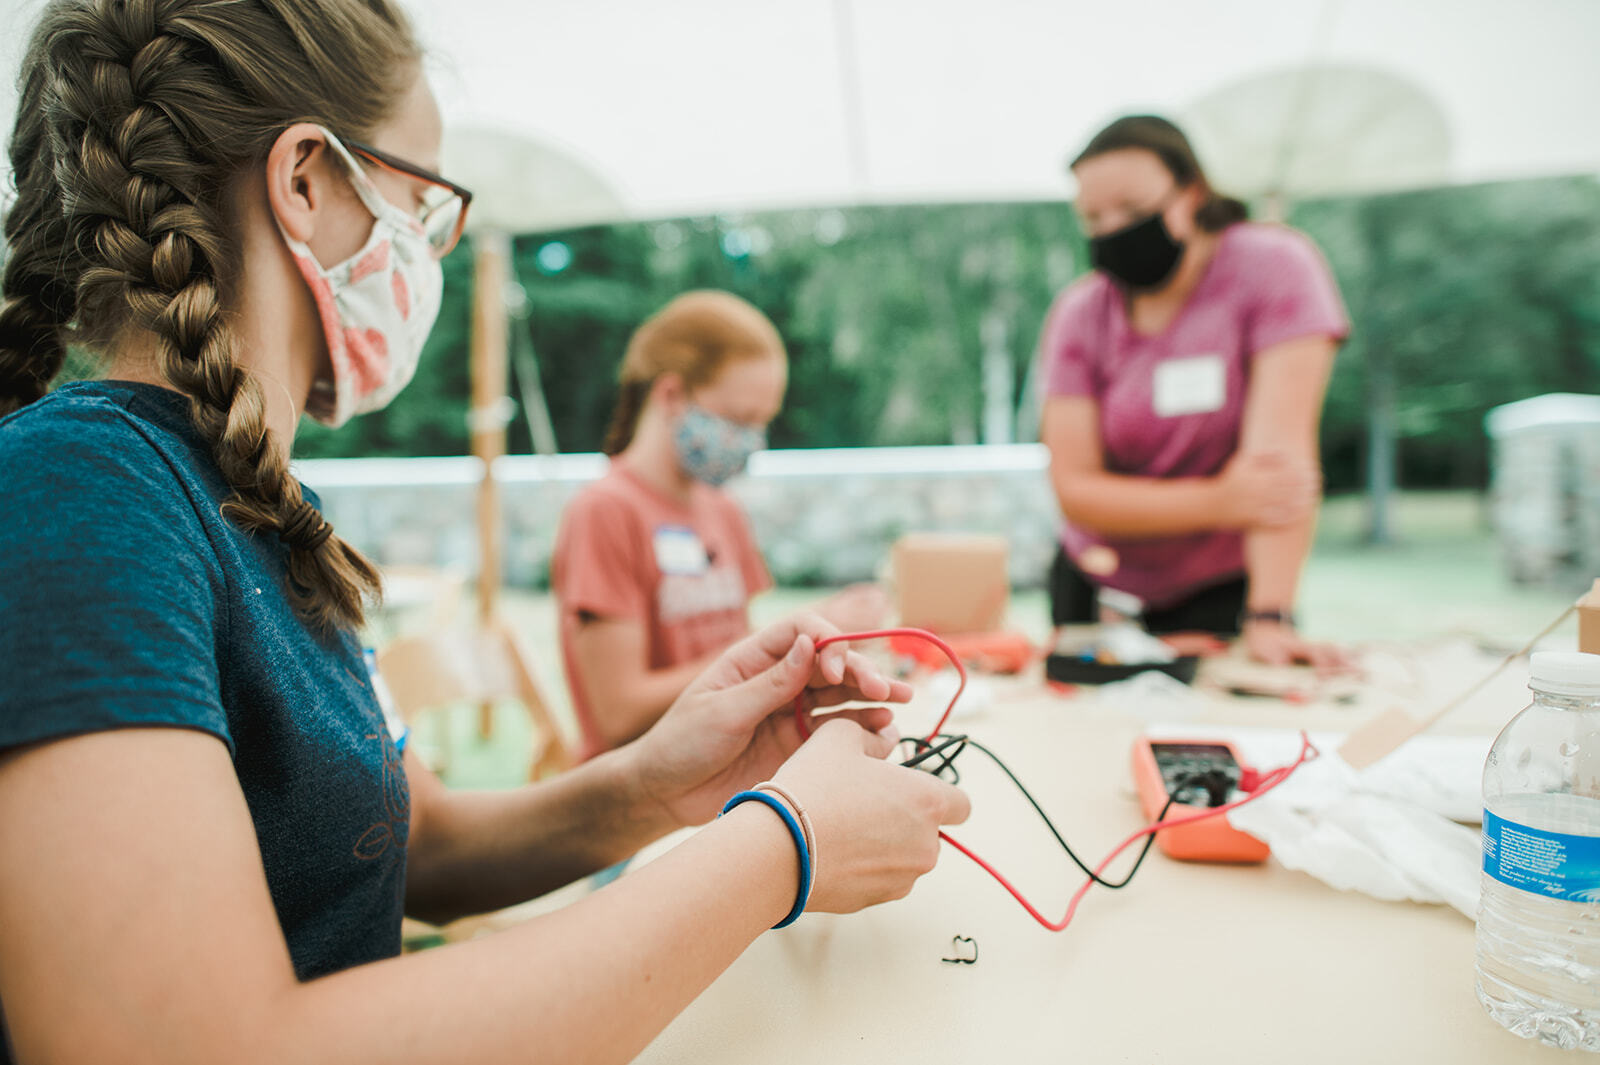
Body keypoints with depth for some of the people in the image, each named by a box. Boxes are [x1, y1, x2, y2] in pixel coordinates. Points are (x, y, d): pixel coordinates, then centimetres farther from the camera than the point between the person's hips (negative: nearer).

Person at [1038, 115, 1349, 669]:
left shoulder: (1271, 265, -13)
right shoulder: (1080, 312, -6)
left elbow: (1281, 447, -24)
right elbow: (1073, 488, -13)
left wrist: (1268, 620, -32)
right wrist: (1217, 501, -27)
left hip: (1223, 592, -2)